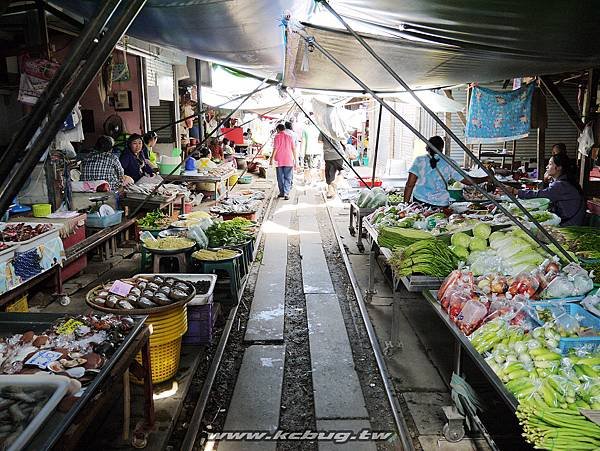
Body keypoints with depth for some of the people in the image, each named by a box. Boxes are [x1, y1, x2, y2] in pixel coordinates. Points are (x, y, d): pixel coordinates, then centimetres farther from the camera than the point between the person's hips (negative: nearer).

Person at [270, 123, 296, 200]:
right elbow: (293, 149, 3)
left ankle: (282, 192, 18)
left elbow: (275, 148, -9)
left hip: (279, 161, -1)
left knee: (280, 177, 11)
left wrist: (272, 158, -4)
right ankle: (286, 193, -8)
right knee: (288, 178, 3)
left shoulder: (277, 137, -2)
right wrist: (295, 160, 8)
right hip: (288, 160, 1)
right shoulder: (290, 136, 4)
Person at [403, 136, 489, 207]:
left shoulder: (419, 161, 1)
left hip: (420, 201, 0)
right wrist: (486, 179, 20)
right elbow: (467, 180, 6)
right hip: (441, 204, 0)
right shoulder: (448, 164, 2)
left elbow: (409, 185, -4)